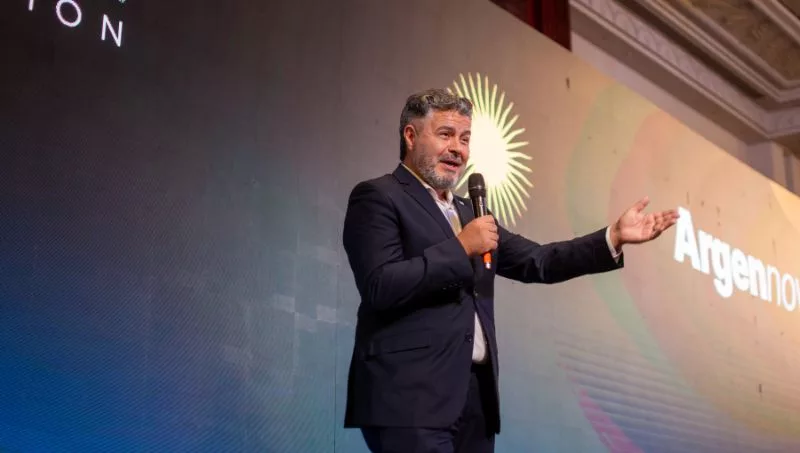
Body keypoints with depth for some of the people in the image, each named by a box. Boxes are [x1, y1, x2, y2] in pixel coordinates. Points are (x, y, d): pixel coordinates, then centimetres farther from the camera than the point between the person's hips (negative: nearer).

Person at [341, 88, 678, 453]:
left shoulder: (469, 212, 22)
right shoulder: (377, 197, -2)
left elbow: (536, 262, 15)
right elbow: (381, 286, -16)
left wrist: (615, 237, 6)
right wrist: (460, 247, -12)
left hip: (476, 396, 8)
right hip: (412, 397, -8)